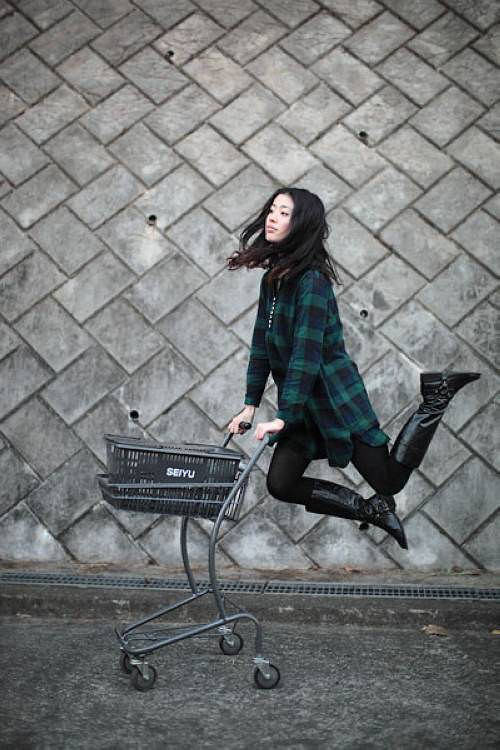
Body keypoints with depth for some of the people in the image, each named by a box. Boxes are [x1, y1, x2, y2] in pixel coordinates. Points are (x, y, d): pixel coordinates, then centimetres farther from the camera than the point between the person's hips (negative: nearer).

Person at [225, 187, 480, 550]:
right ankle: (371, 510, 15)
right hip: (305, 405, 8)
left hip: (336, 397, -8)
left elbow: (306, 354, -25)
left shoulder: (312, 281, -20)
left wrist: (283, 418, -26)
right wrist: (250, 405, 5)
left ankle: (436, 397, 17)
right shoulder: (272, 278, 6)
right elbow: (262, 344, 8)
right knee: (281, 484, 2)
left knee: (391, 479, 3)